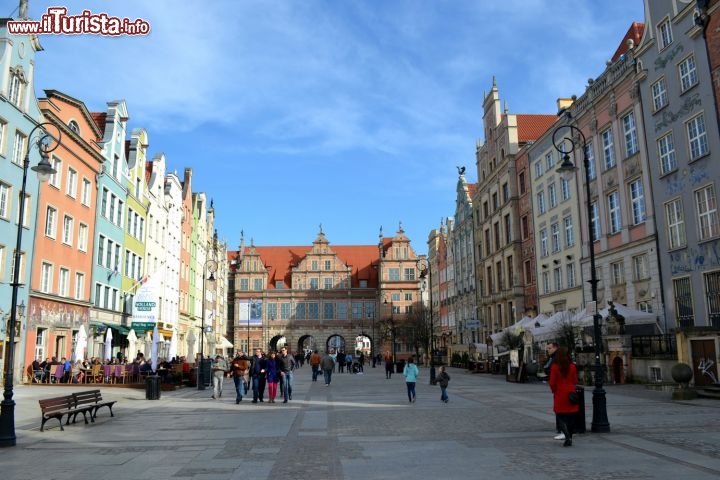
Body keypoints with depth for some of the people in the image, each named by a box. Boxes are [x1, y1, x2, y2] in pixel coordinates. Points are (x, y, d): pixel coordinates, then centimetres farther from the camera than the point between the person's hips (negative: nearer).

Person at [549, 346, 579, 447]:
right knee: (571, 417, 12)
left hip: (560, 395, -3)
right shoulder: (572, 366, -2)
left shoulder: (554, 367, -12)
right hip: (571, 393, 3)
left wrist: (554, 390, 9)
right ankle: (570, 438, 17)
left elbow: (552, 383, -9)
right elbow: (575, 381, 3)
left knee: (560, 417, 3)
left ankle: (567, 437, -14)